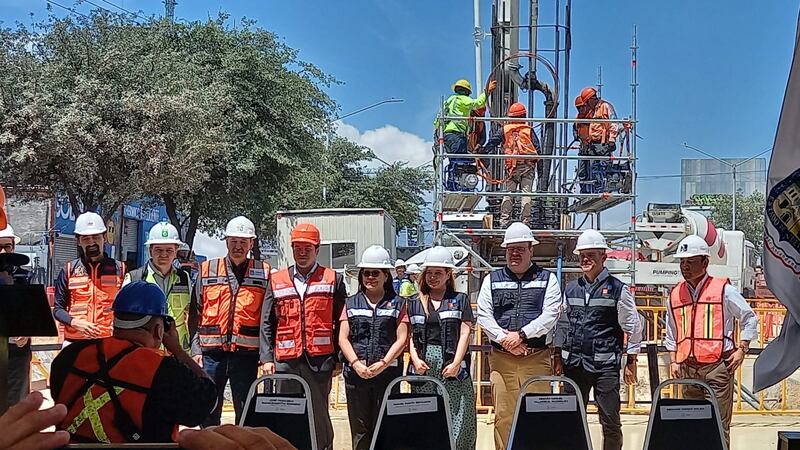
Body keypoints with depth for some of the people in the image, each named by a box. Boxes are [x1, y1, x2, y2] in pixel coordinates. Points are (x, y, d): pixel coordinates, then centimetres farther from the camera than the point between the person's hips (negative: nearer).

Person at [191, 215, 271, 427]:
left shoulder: (263, 273, 7)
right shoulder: (207, 271, 9)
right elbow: (195, 315, 9)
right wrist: (196, 350, 0)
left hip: (246, 354, -1)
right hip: (211, 353, 1)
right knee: (208, 413, 6)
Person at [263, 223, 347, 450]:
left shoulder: (333, 279, 7)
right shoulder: (277, 281, 12)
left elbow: (341, 322, 6)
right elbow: (267, 324, 10)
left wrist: (338, 358, 0)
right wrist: (267, 358, 1)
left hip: (319, 361, -2)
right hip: (286, 361, 2)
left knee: (319, 417, 1)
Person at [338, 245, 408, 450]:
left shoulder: (397, 304, 8)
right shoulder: (351, 303, 14)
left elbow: (401, 339, 1)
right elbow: (343, 338, 7)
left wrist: (383, 363, -12)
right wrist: (356, 364, -9)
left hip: (387, 373, -2)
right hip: (356, 373, 2)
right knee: (359, 428, 4)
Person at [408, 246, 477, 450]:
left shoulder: (460, 300, 9)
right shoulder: (415, 303, 16)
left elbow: (465, 333, 1)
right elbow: (410, 335, 12)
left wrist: (456, 363, -10)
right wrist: (416, 360, -5)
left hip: (452, 366, -2)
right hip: (424, 366, 2)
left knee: (457, 419, -7)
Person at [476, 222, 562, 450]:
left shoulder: (547, 279, 10)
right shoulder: (492, 280, 14)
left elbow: (550, 315, -3)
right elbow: (483, 316, 5)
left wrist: (521, 334, -12)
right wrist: (504, 339, -9)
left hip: (537, 359, -1)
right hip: (501, 360, 2)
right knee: (503, 416, 0)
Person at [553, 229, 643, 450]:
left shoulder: (618, 289, 0)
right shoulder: (571, 289, 13)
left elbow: (633, 328, 1)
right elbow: (562, 325, 17)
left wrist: (631, 362, -2)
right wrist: (557, 357, 11)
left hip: (605, 365, -4)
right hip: (574, 364, 4)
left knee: (610, 423, -1)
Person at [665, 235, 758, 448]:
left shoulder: (723, 289, 0)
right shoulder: (675, 294, 13)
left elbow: (750, 318, 5)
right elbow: (671, 334, 21)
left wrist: (741, 349, -2)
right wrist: (673, 361, 12)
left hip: (717, 366, -5)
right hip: (687, 367, 5)